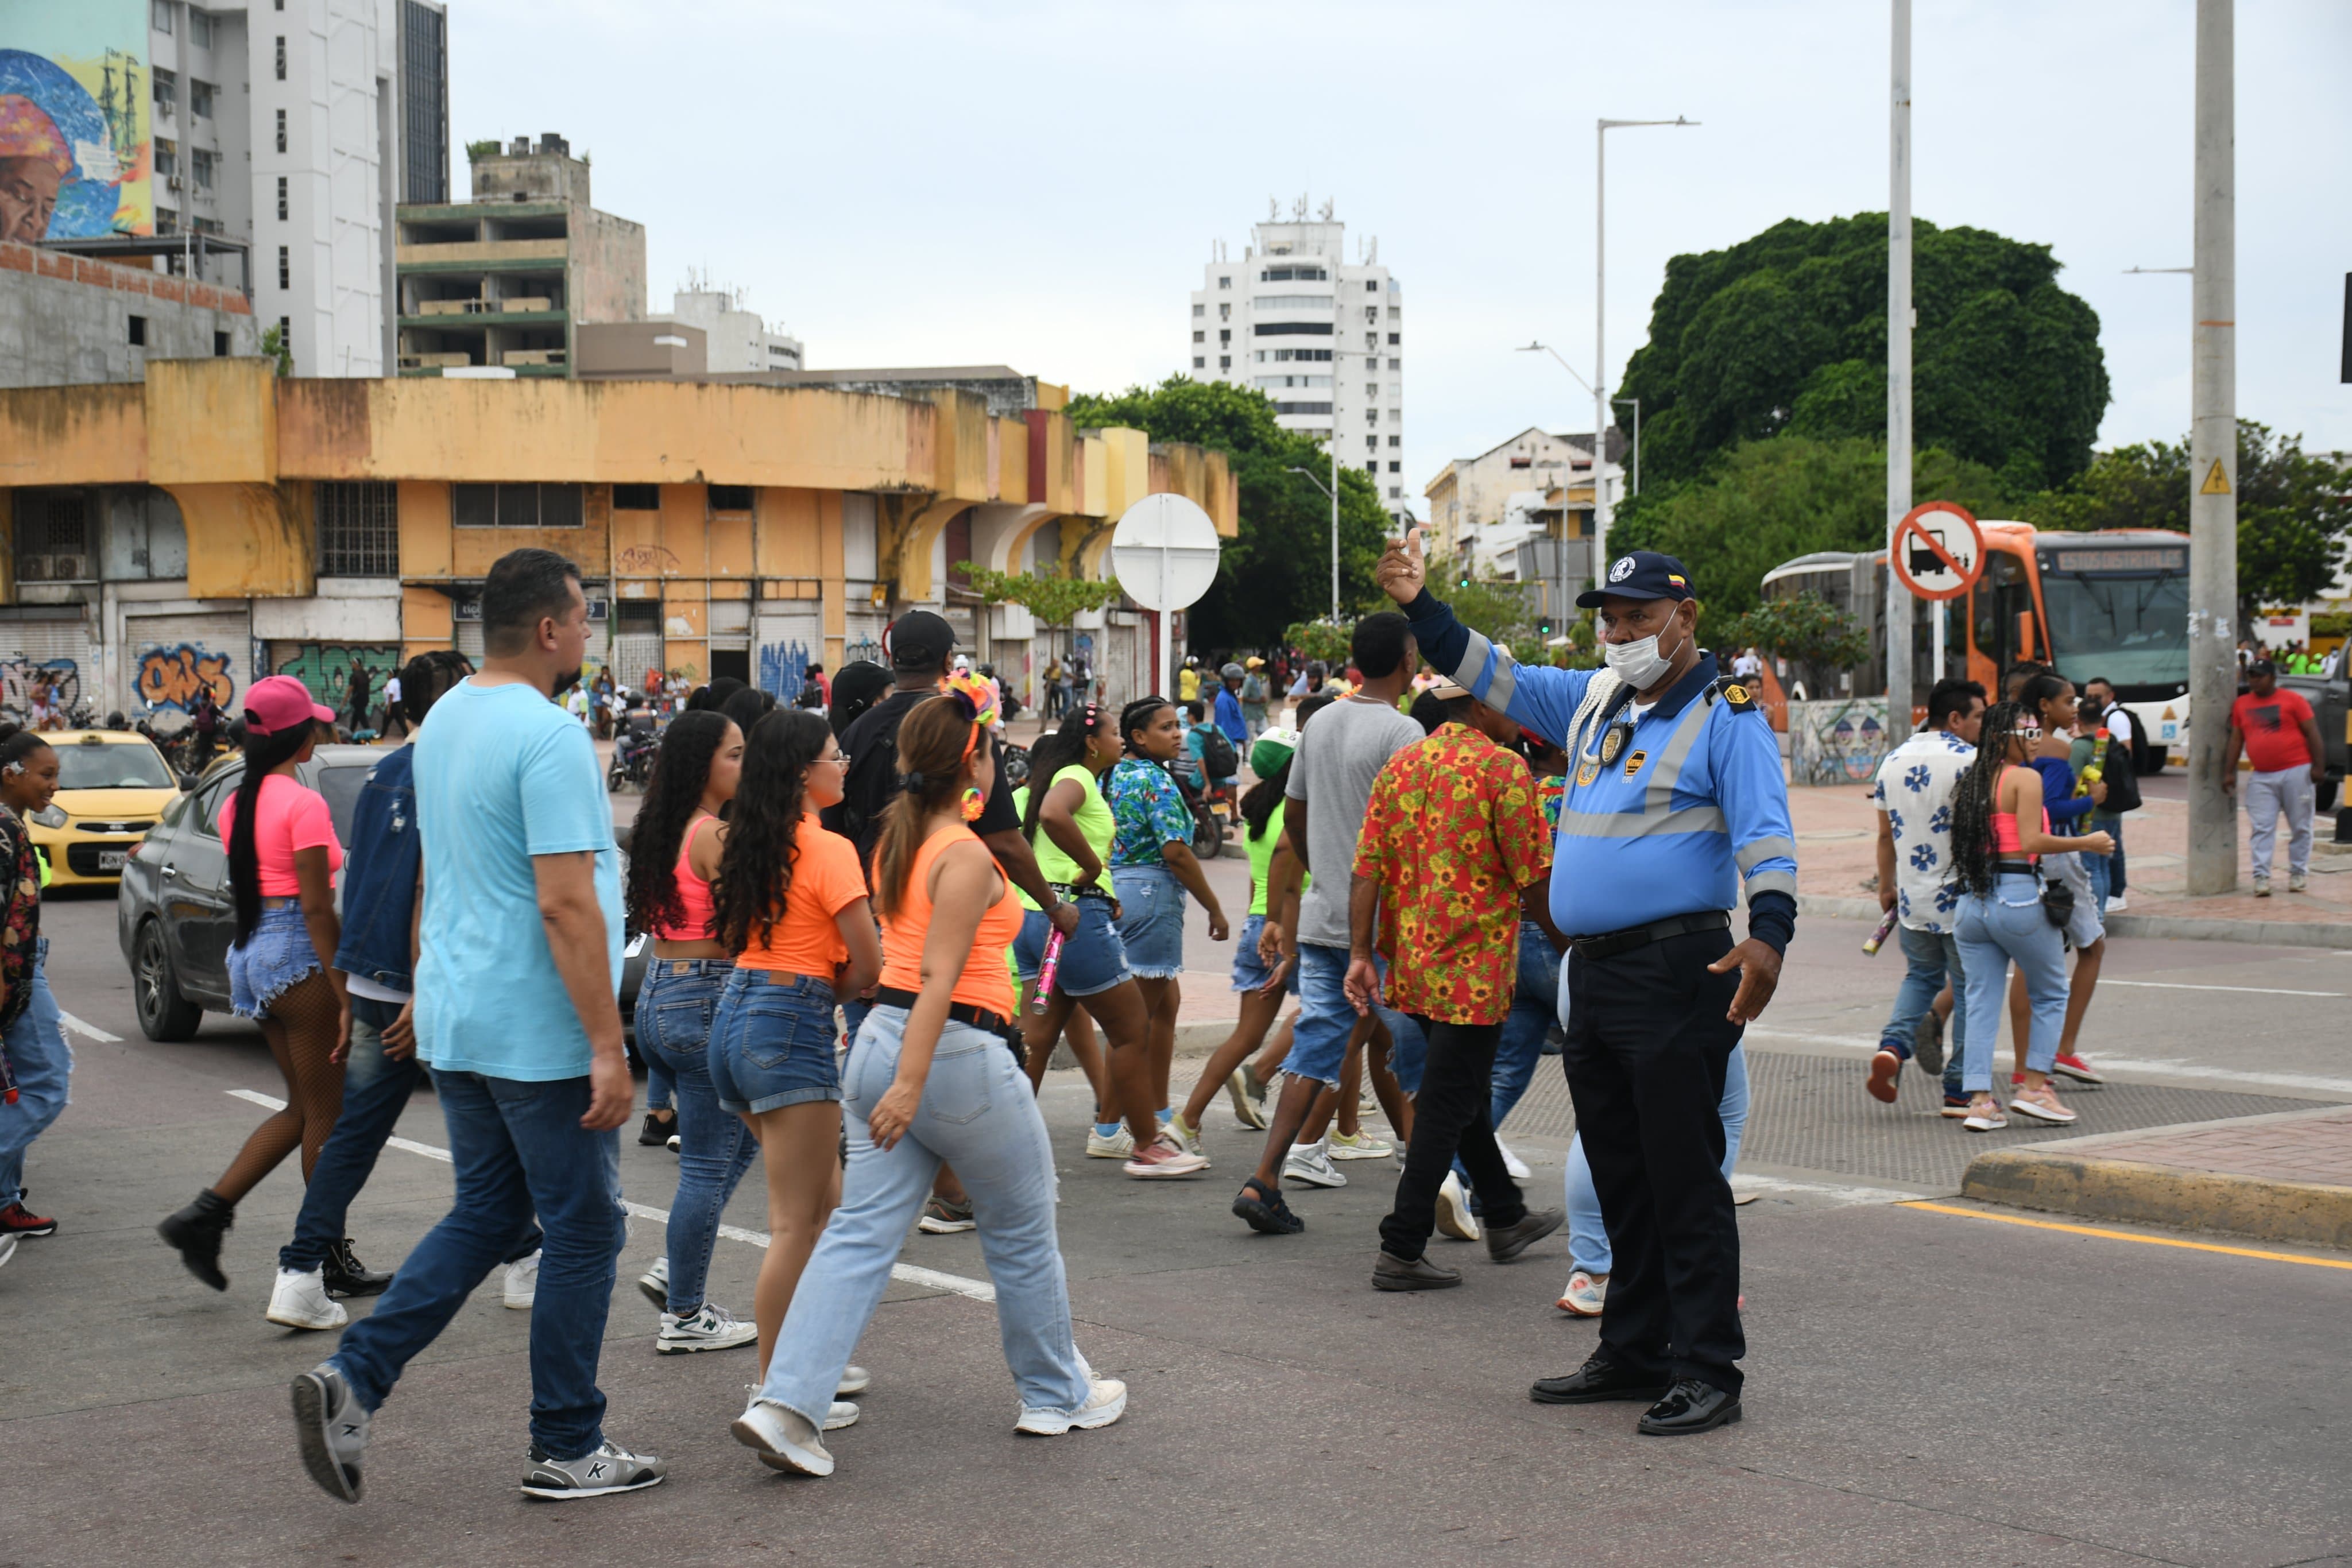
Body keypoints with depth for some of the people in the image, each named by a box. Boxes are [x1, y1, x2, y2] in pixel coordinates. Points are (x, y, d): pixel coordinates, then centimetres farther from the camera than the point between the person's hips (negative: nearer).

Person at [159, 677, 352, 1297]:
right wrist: (345, 992, -16)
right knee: (324, 1112, 2)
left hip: (250, 950, 9)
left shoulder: (237, 804, 11)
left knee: (304, 1108, 15)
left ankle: (206, 1212, 6)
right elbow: (316, 906, -17)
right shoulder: (304, 803, -14)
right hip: (298, 951, -9)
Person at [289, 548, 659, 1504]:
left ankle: (352, 1379, 2)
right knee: (582, 1230, 4)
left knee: (484, 1215, 16)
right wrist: (608, 1047, -22)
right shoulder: (548, 735, -19)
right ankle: (567, 1450, 12)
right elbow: (566, 902, -24)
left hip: (455, 1024, 9)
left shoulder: (443, 721, 11)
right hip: (540, 1033, -9)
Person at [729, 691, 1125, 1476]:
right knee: (1023, 1233, 12)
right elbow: (938, 978, -22)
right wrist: (910, 1083, -26)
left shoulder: (896, 841, 10)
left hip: (882, 1039, 8)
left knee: (860, 1234, 2)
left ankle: (785, 1404, -10)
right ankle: (1058, 1393, 28)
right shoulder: (966, 857, -15)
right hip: (955, 1052, -8)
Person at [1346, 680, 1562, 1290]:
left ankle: (1505, 1217, 35)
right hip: (1476, 966, -7)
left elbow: (1366, 869, 4)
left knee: (1466, 1091, 21)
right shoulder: (1503, 769, -11)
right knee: (1447, 1107, -2)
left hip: (1413, 962, 7)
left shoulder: (1399, 767, 8)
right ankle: (1401, 1251, -2)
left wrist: (1361, 954, 5)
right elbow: (1534, 877, -13)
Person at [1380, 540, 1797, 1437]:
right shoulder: (1593, 701, 15)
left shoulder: (1726, 716, -7)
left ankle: (1707, 1371, -1)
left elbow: (1765, 833, -17)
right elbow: (1491, 676, 24)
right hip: (1593, 973, 8)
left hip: (1678, 974, -8)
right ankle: (1634, 1353, 24)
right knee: (1618, 1177, 14)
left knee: (1683, 1176, -7)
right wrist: (1420, 608, 14)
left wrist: (1769, 932, -31)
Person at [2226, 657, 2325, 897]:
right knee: (2262, 828, -5)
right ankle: (2261, 877, -7)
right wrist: (2229, 772, 7)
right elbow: (2236, 739, 13)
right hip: (2262, 777, 3)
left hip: (2296, 771, -3)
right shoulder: (2241, 705, 11)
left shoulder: (2292, 700, 0)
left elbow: (2312, 733, 0)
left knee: (2300, 826, 4)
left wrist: (2318, 766, -8)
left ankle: (2298, 873, 14)